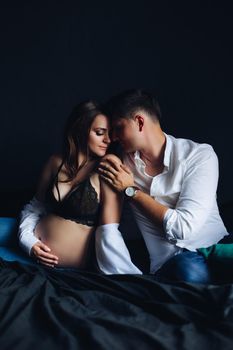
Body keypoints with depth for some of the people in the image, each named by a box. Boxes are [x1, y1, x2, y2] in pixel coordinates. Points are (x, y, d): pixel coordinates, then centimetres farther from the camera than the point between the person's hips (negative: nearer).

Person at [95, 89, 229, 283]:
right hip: (169, 263, 0)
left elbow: (183, 227, -15)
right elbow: (108, 234, -1)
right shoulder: (122, 163, 5)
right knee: (187, 266, -34)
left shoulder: (200, 155, -5)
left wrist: (131, 190, -7)